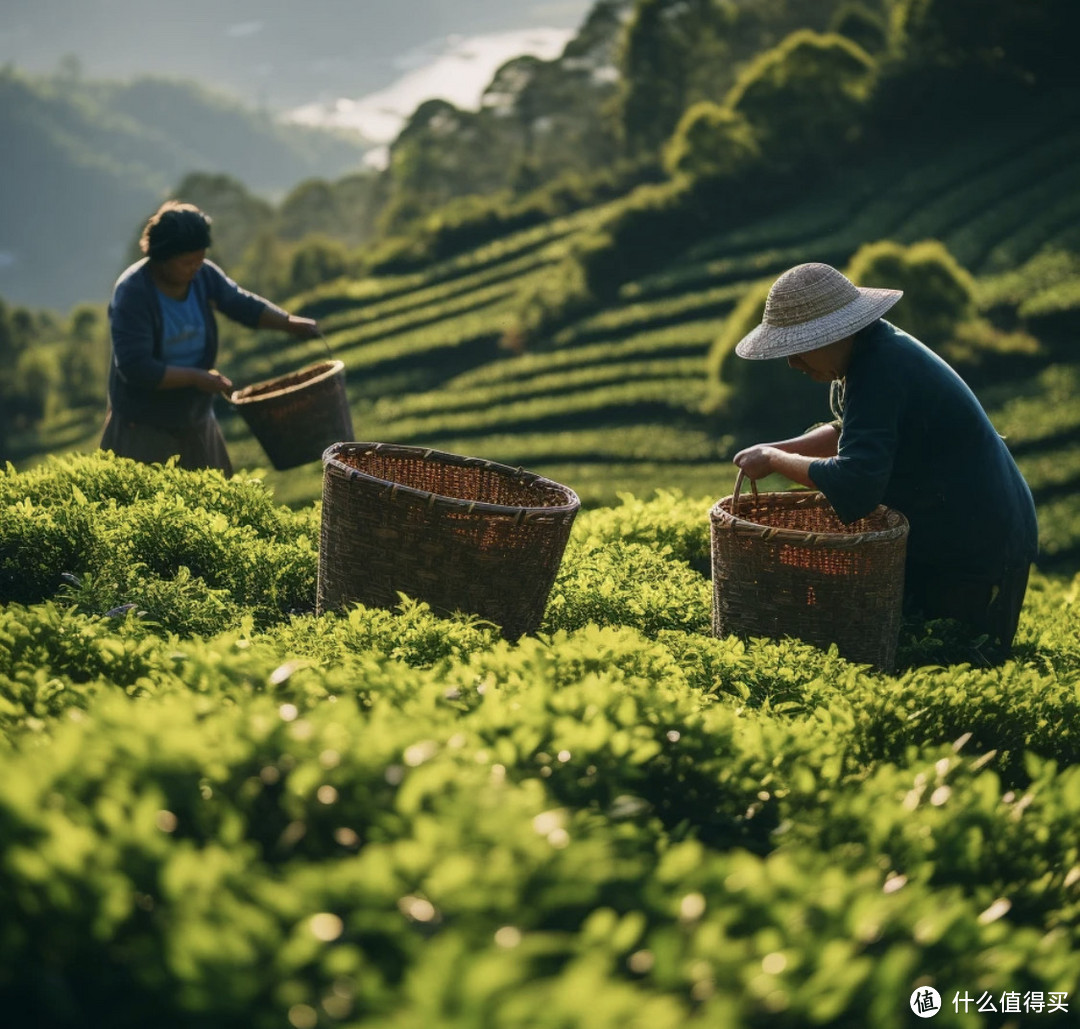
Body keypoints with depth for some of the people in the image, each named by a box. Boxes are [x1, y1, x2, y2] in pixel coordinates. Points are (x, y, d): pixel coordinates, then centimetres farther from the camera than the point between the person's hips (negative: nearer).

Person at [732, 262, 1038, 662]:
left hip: (978, 554, -10)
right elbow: (849, 432, 20)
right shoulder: (872, 350, 2)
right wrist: (780, 448, 4)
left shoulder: (882, 372, -30)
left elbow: (853, 488, -37)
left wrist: (774, 460, -22)